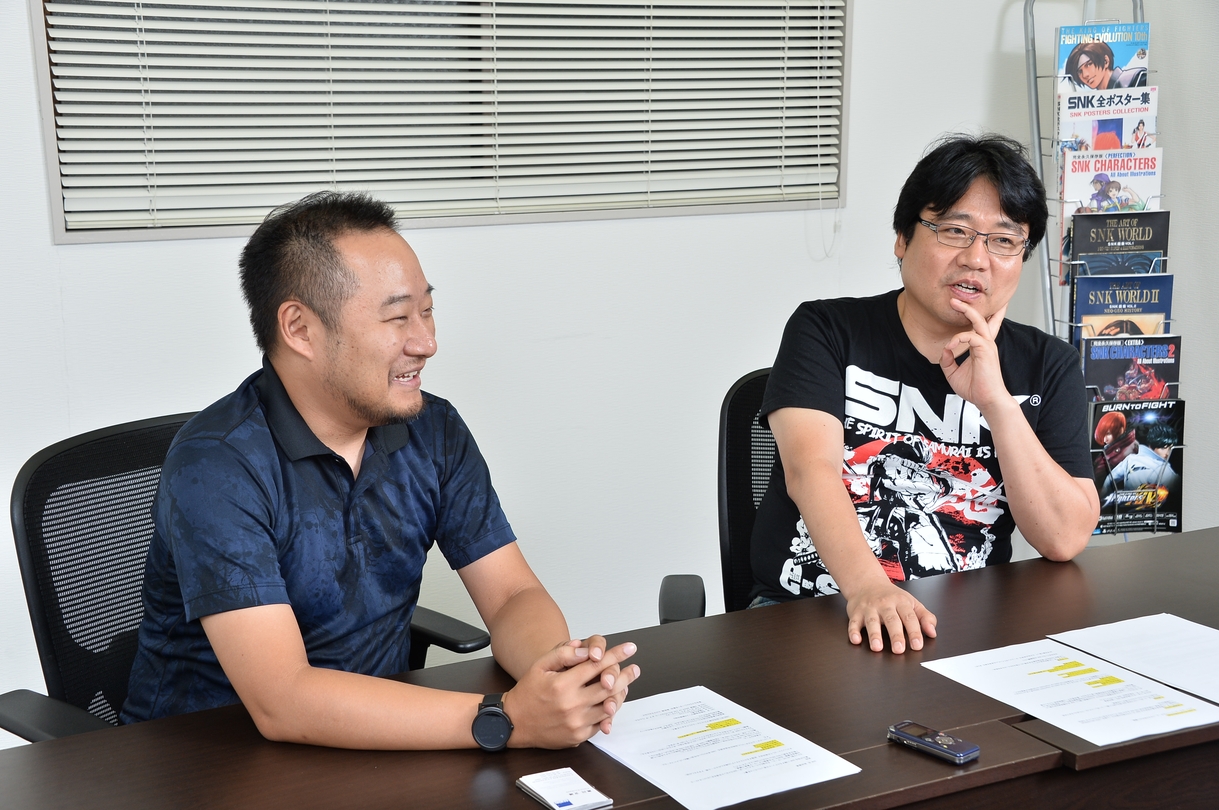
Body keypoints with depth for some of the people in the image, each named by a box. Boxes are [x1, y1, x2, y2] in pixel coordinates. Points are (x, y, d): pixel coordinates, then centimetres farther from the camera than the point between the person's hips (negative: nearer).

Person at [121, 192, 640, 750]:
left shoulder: (435, 433, -1)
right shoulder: (216, 467, -20)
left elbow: (512, 597, -1)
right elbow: (281, 702, -27)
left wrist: (561, 674, -24)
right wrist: (507, 719, -32)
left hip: (377, 735, 5)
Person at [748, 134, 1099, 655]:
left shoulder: (1048, 366, 6)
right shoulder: (825, 332, -2)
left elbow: (1065, 539, -4)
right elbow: (810, 469, -18)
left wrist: (996, 401, -14)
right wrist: (867, 587, -36)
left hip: (965, 623, 3)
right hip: (809, 607, -2)